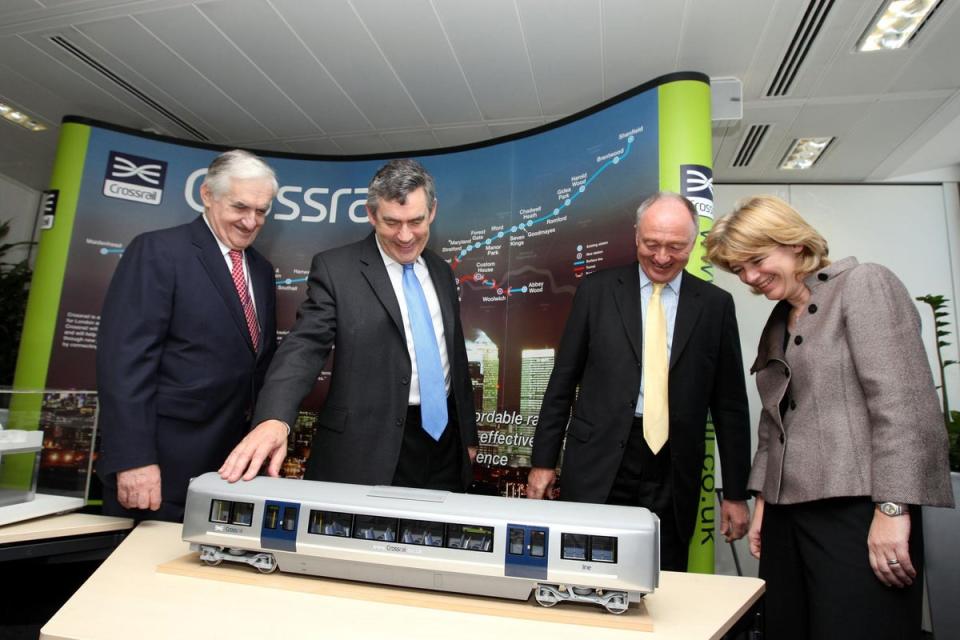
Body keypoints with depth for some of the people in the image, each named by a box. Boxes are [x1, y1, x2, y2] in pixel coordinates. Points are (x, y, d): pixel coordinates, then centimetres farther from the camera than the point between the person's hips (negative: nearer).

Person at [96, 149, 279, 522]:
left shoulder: (261, 270, 12)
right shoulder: (157, 251, -9)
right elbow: (124, 358, -16)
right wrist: (133, 458, -20)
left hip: (232, 459, 6)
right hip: (164, 462, -6)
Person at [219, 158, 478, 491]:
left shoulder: (441, 271, 10)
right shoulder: (335, 268, -6)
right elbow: (305, 346, -15)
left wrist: (468, 434, 15)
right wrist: (273, 418, -33)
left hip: (445, 441, 5)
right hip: (369, 450, -5)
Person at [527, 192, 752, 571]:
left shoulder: (715, 305, 4)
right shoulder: (597, 291, 1)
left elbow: (730, 404, 7)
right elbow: (562, 382, 3)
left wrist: (735, 493, 7)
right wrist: (543, 461, 2)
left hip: (673, 476, 1)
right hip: (598, 468, 0)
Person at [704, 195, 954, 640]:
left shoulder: (864, 285, -3)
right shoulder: (776, 323, 18)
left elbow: (903, 403, -13)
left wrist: (893, 508, -18)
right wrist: (763, 500, 14)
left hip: (857, 510, -7)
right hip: (787, 512, 7)